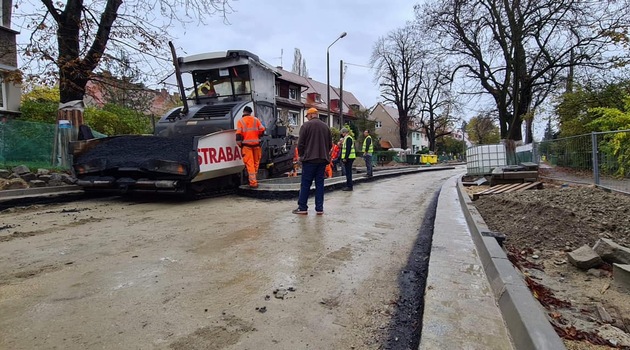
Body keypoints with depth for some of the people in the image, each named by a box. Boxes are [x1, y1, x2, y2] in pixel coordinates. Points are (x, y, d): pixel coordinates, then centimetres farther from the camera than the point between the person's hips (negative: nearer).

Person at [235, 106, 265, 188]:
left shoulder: (240, 121, 0)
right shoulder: (256, 120, 5)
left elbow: (238, 134, -7)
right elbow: (262, 130, 1)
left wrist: (239, 144, -1)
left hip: (246, 144, -2)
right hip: (256, 144, 2)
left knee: (249, 164, -2)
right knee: (256, 162, 16)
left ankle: (253, 182, -6)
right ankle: (253, 178, 26)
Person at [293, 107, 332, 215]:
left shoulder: (306, 125, -5)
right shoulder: (325, 126, 9)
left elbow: (300, 143, -6)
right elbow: (330, 144, 12)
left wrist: (301, 155, 8)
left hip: (309, 159, -4)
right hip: (323, 159, 5)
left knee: (305, 184, 2)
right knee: (320, 183, 8)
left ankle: (302, 208, 4)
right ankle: (319, 208, 9)